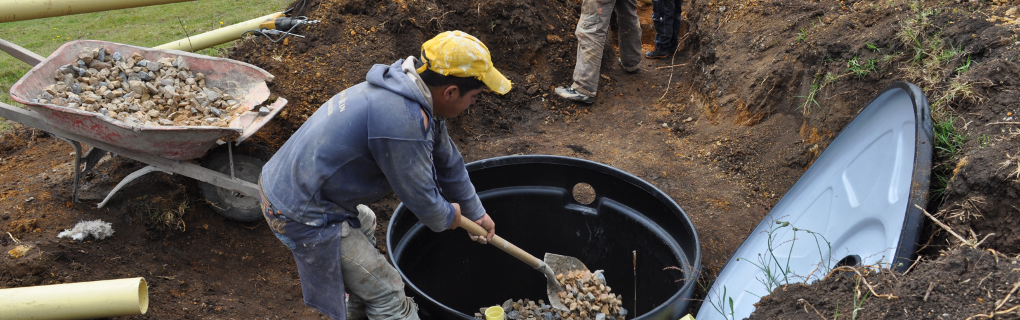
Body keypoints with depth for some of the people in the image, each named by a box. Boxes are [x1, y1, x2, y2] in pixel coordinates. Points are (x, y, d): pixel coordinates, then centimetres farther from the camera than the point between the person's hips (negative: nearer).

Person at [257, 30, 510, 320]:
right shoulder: (404, 122, -30)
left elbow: (446, 159, 14)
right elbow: (420, 197, -18)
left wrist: (476, 213, 25)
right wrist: (448, 217, 5)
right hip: (303, 215, -10)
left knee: (364, 224, 35)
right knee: (385, 292, 1)